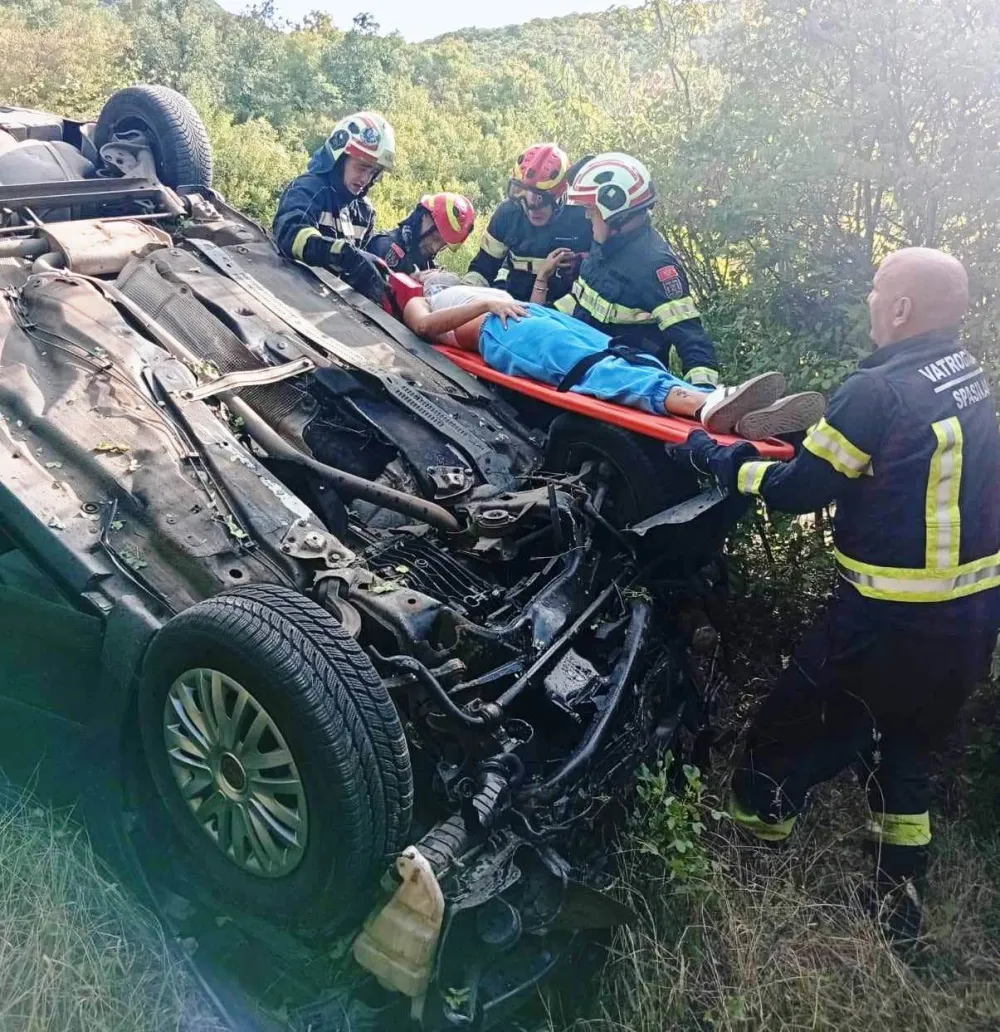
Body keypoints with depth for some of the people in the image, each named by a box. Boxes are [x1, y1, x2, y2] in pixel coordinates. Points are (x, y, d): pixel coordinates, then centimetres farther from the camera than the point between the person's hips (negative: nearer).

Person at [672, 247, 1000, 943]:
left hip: (894, 622, -8)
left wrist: (719, 461, -2)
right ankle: (899, 907, 35)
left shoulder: (880, 390, -21)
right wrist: (804, 431, 14)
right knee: (904, 750, 24)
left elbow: (798, 490, -16)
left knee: (788, 738, 11)